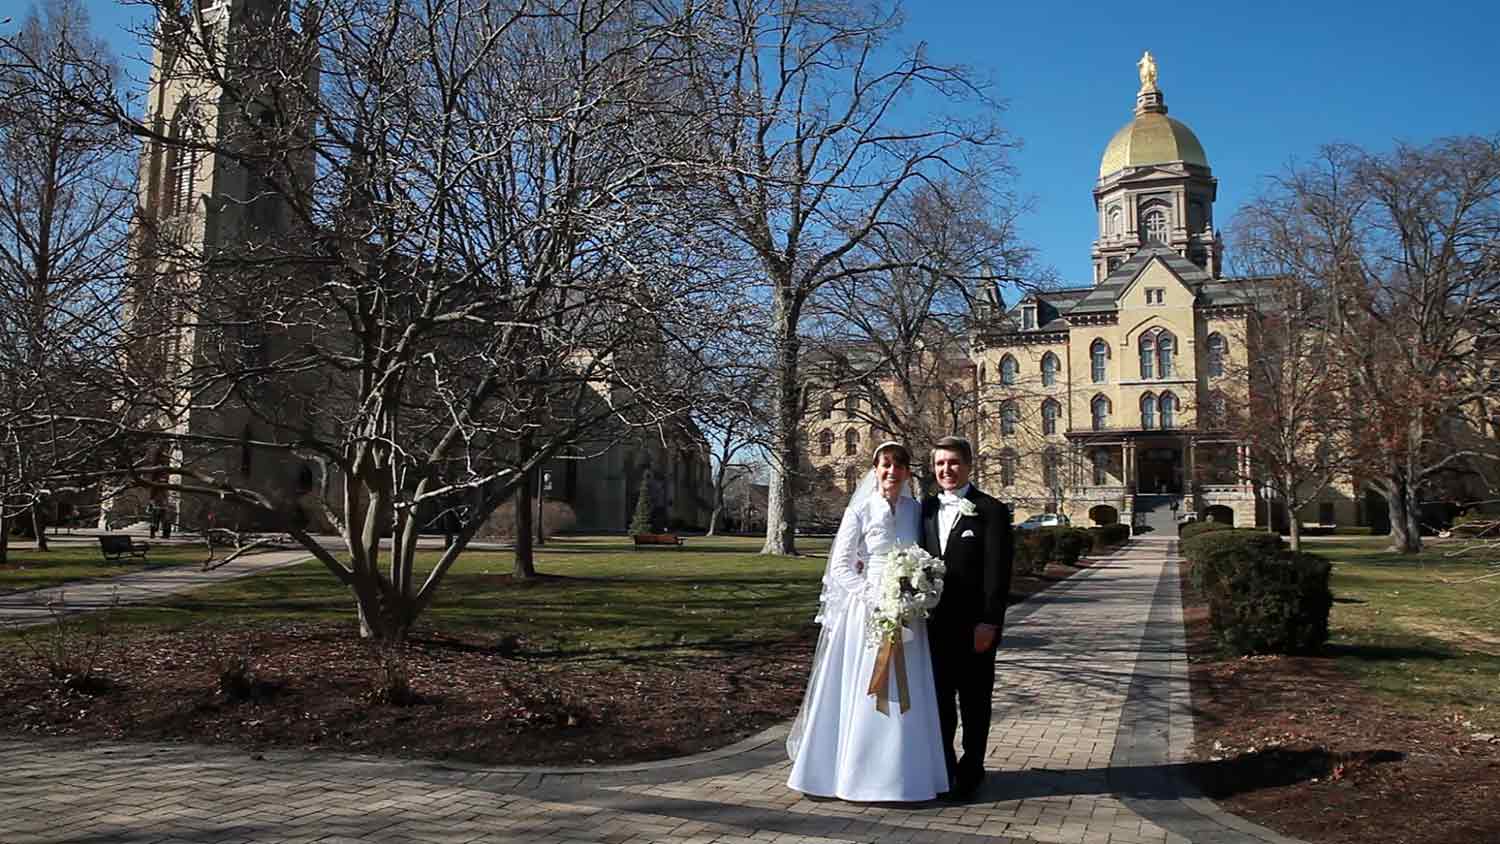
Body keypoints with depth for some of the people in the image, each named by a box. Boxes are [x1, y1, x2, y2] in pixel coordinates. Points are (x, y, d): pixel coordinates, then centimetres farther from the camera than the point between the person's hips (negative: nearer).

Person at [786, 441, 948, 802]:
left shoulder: (916, 510, 7)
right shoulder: (859, 511, -3)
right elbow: (840, 565, -4)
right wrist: (873, 594, -15)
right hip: (868, 610, -3)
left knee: (905, 697, 8)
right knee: (866, 694, 1)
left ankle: (903, 773, 21)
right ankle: (863, 774, 13)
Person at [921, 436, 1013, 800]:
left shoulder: (991, 511, -6)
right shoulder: (925, 508, 9)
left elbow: (997, 572, -11)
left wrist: (989, 621, -16)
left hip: (974, 627, -4)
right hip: (934, 624, 4)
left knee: (975, 702, 9)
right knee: (938, 699, 12)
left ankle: (970, 771, 23)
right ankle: (942, 767, 26)